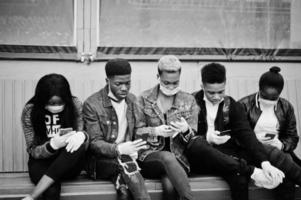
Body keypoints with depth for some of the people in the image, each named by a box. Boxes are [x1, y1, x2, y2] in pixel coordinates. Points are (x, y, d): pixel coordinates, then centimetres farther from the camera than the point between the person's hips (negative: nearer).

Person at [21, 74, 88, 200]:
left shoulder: (75, 105, -7)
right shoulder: (30, 111, -9)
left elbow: (82, 139, -2)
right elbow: (33, 151, -6)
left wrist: (79, 138, -28)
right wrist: (52, 145, -29)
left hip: (69, 164, 4)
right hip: (41, 162, -3)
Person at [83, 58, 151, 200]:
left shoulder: (132, 100, 8)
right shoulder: (92, 104, -9)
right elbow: (95, 143, -12)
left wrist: (134, 150, -7)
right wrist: (119, 149, -31)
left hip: (125, 156, 4)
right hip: (100, 161, -3)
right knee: (124, 161, -35)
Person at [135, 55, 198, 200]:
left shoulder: (188, 101, 8)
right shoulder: (145, 98, 5)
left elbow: (194, 139, 8)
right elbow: (136, 131, 4)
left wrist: (186, 130, -16)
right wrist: (156, 131, -15)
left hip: (178, 158, 1)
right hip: (150, 156, 0)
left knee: (170, 186, -32)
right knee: (168, 157, -36)